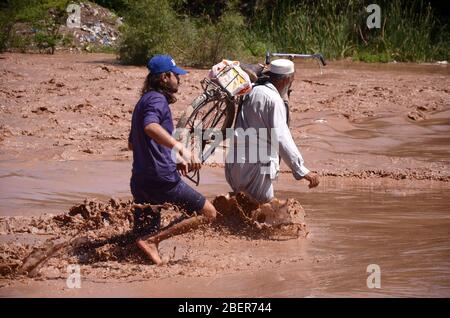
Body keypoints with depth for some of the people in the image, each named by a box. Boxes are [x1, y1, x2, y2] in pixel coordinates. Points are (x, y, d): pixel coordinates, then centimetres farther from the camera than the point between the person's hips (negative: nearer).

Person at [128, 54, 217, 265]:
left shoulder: (144, 101, 22)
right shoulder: (157, 99, -8)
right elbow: (151, 127, -32)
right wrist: (181, 149, -41)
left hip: (139, 182, 9)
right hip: (162, 179, -9)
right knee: (208, 213, 2)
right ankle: (154, 239, -11)